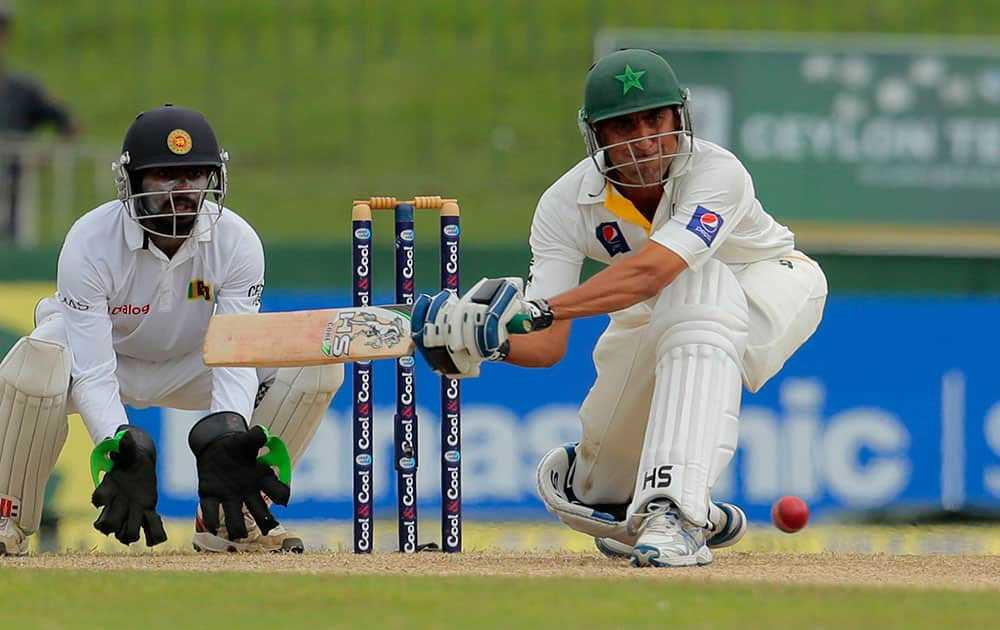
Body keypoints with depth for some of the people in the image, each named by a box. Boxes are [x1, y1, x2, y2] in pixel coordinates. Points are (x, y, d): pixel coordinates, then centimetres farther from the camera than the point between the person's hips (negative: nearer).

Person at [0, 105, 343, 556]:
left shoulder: (237, 243, -23)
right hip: (105, 355, -3)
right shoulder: (90, 243, -31)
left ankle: (229, 519, -5)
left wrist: (224, 440, -49)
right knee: (37, 361, -40)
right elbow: (91, 372, -35)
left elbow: (236, 359, -28)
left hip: (189, 365, 3)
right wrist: (121, 449, -52)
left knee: (318, 365, -19)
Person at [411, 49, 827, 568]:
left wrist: (537, 310, -60)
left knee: (698, 286, -41)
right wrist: (494, 337, -49)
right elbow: (549, 345, -26)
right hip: (658, 317, 5)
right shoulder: (566, 204, -21)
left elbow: (650, 271, -51)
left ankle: (674, 512, -45)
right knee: (596, 497, 0)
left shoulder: (717, 174, -35)